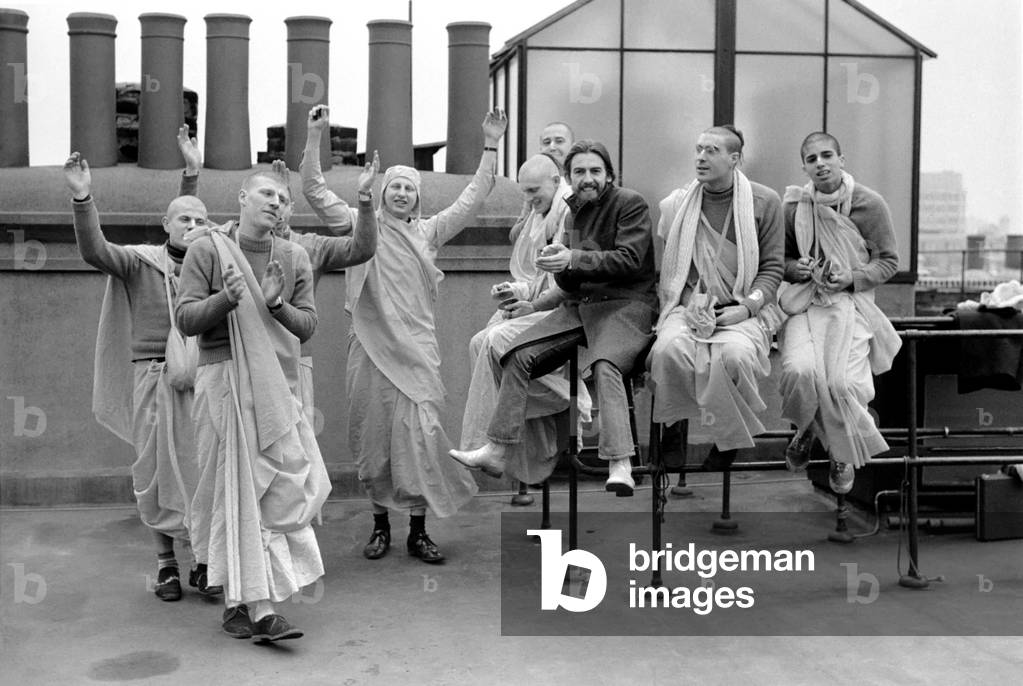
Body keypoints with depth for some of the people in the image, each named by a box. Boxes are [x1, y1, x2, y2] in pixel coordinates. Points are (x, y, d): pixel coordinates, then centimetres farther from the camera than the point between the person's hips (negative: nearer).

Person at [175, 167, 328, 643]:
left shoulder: (295, 258, 11)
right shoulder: (206, 250, 1)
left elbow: (307, 326, 6)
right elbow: (185, 319, -4)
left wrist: (277, 305, -14)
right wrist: (224, 298, -21)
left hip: (276, 385, 4)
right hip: (224, 379, -4)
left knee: (280, 486, 1)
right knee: (237, 490, -5)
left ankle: (242, 600, 14)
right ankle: (258, 607, -5)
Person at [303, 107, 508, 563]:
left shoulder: (428, 231, 11)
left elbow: (471, 200, 11)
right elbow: (315, 190, 3)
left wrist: (490, 148, 7)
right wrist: (314, 137, -4)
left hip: (416, 346, 1)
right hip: (371, 345, 0)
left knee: (418, 433, -6)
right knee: (373, 435, 5)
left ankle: (418, 532, 2)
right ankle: (380, 526, 18)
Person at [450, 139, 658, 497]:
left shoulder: (631, 203, -3)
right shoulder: (571, 210, 16)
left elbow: (630, 260, -14)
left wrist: (574, 259, -21)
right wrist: (558, 264, -7)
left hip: (626, 304, -6)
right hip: (579, 304, 6)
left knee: (603, 364, -35)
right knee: (518, 355, -10)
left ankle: (620, 466, -40)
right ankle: (495, 451, -6)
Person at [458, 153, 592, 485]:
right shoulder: (539, 216, 20)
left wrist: (533, 304, -12)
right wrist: (517, 290, 5)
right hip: (542, 308, 9)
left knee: (497, 340, -25)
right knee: (480, 342, -12)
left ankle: (485, 444, -16)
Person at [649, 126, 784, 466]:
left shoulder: (765, 202, 4)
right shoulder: (677, 204, 8)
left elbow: (772, 267, 5)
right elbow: (672, 271, 12)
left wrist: (747, 307, -11)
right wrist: (692, 299, -8)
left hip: (745, 309, -1)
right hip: (689, 306, 2)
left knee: (736, 354, -34)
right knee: (668, 349, -31)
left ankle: (729, 437, -8)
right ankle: (673, 426, -3)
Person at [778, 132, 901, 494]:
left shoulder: (870, 204, -3)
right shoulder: (794, 206, 3)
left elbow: (888, 261, 5)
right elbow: (783, 258, 16)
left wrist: (852, 277, -12)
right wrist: (796, 268, -7)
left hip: (851, 301, -1)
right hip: (804, 301, 1)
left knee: (840, 382, -23)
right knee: (799, 371, -27)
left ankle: (845, 455, 10)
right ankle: (806, 430, 10)